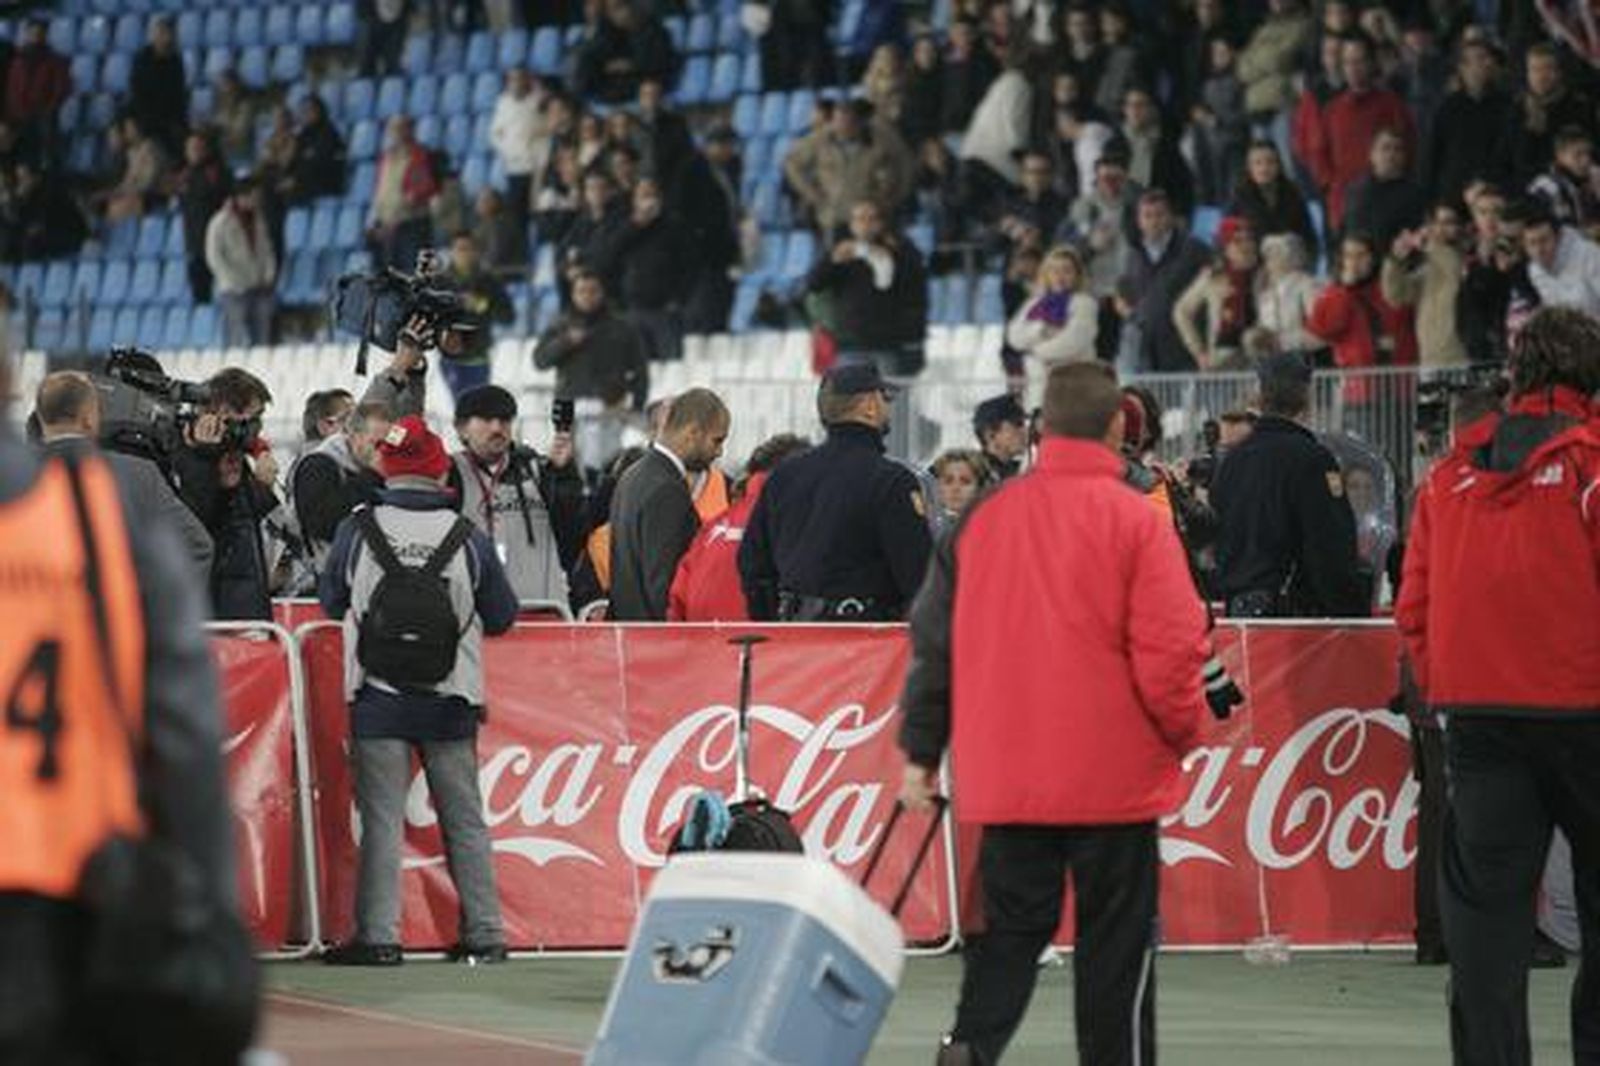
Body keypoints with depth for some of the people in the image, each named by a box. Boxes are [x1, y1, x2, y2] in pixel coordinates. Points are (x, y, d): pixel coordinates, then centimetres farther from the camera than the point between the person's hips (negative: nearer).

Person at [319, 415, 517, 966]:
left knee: (381, 819, 3)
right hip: (450, 700, 1)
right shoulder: (467, 538, -6)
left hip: (377, 699, -1)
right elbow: (502, 616, 4)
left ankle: (379, 935, -2)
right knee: (465, 819, 10)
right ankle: (484, 934, 13)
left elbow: (331, 602, 8)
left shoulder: (358, 531, -7)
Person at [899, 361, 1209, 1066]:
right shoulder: (1135, 520, -10)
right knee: (1116, 940, 7)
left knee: (1011, 928, 10)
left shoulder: (984, 516, 3)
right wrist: (1183, 733, 4)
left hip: (1005, 776, 3)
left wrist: (920, 751, 15)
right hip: (1114, 773, -3)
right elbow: (1170, 646, -14)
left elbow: (934, 638, 8)